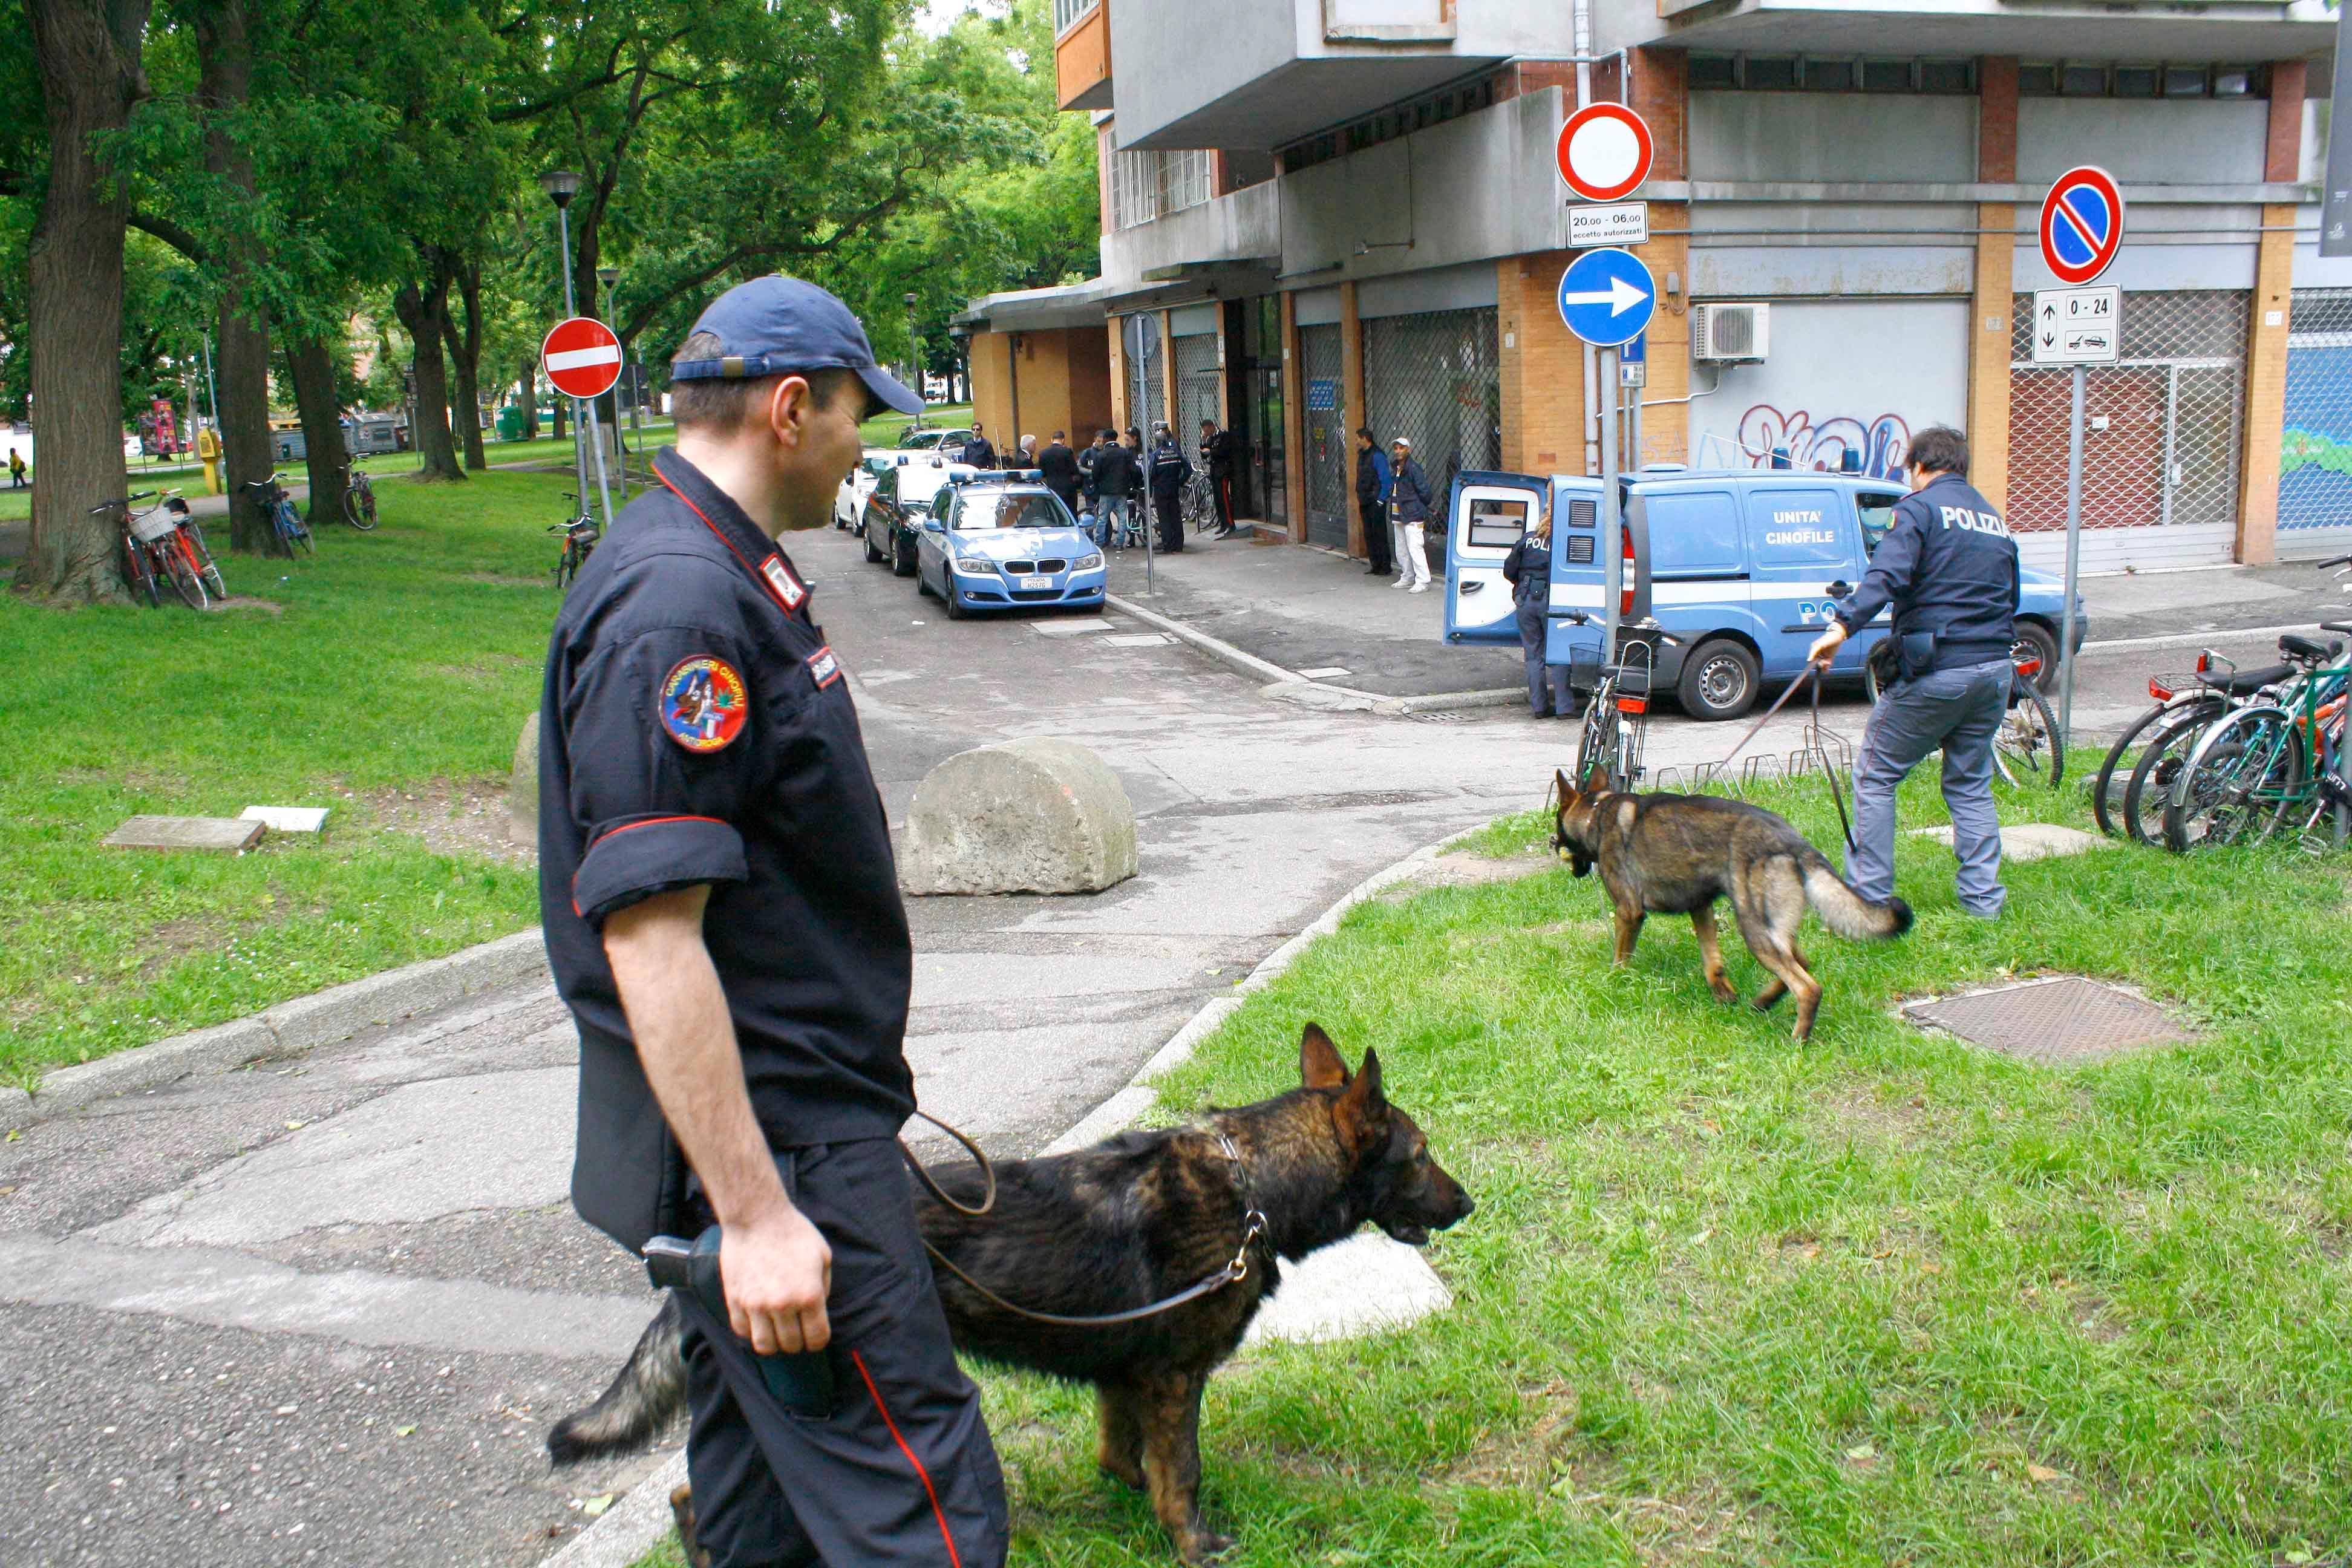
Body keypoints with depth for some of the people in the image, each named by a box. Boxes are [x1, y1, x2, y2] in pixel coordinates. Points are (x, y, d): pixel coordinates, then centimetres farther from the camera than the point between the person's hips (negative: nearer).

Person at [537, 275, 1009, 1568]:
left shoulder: (719, 571, 13)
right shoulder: (679, 609, -21)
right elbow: (647, 936, -26)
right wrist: (754, 1213, -25)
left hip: (776, 1115, 11)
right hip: (766, 1139, -11)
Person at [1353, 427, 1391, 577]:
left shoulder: (1377, 456, -13)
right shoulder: (1362, 456, 14)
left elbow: (1385, 480, -16)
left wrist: (1380, 501, -17)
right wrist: (1359, 500, 17)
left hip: (1376, 503, -9)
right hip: (1365, 503, 9)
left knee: (1380, 535, -4)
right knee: (1368, 535, 10)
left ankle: (1384, 567, 1)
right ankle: (1375, 565, 17)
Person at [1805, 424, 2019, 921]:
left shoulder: (1920, 508, -5)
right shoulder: (1993, 517, 18)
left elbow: (1888, 574, -22)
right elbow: (2010, 597, 23)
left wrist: (1843, 626, -33)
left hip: (1938, 671, -7)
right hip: (1995, 669, 7)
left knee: (1875, 776, 4)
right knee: (1971, 783, 17)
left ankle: (1869, 894, 3)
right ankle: (1984, 898, 16)